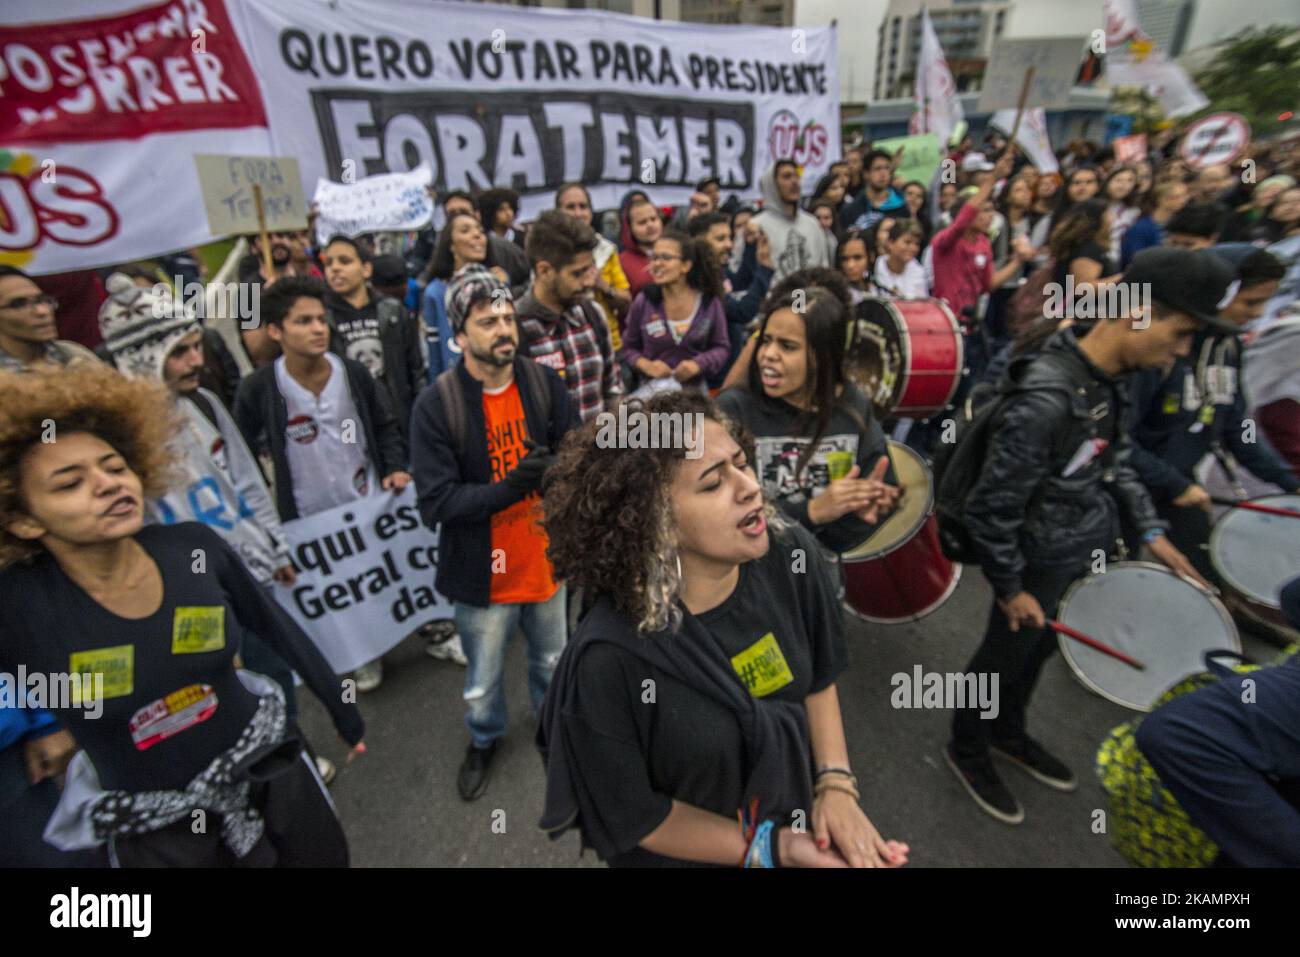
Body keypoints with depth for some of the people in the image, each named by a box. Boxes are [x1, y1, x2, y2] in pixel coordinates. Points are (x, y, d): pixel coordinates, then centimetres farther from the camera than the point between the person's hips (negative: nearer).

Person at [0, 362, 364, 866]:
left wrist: (341, 708, 8)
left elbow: (273, 626, 0)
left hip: (270, 768, 2)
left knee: (329, 858, 19)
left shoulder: (195, 546, -14)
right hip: (152, 831, -1)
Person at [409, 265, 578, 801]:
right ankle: (484, 741, 54)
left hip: (546, 560, 3)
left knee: (552, 661, 26)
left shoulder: (545, 384, -8)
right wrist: (510, 487, -31)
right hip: (483, 572, -2)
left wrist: (555, 467, -29)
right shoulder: (436, 406, -17)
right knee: (482, 683, 21)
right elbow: (435, 500, -19)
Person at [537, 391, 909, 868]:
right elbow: (632, 816, -19)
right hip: (689, 858, -3)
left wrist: (836, 785, -12)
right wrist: (776, 849, -18)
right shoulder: (609, 658, -35)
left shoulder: (790, 557, -21)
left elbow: (818, 677, -3)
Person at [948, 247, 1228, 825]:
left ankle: (1008, 734, 51)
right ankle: (967, 752, 40)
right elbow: (989, 511, -27)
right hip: (1046, 564, -8)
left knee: (1037, 648, 26)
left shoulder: (1108, 377, -4)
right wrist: (1009, 589, -15)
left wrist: (1150, 530, 9)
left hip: (1090, 550, 8)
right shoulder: (1044, 400, -32)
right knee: (1004, 657, 13)